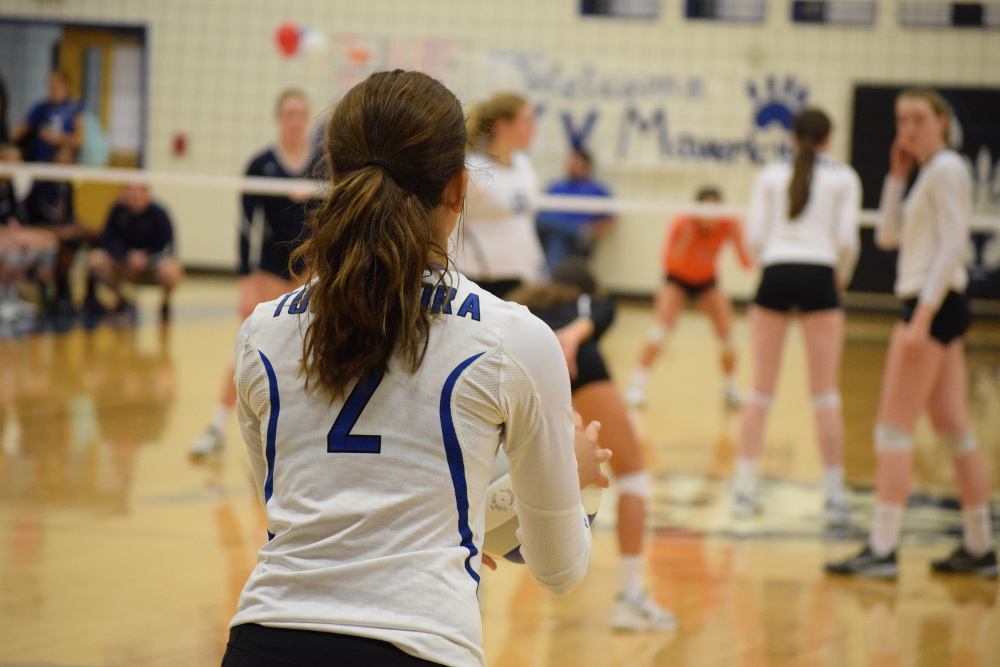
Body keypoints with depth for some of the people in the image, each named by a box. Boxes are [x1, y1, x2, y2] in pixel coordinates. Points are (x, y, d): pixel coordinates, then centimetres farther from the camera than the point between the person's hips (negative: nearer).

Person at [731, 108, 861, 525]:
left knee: (760, 391, 8)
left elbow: (754, 238, 4)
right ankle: (834, 496, 1)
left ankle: (745, 490, 6)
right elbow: (847, 239, -2)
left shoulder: (770, 175, 10)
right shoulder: (844, 178, 6)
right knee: (825, 394, 2)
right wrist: (843, 275, 16)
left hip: (775, 275, 2)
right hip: (819, 275, -2)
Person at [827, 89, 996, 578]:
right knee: (953, 428, 11)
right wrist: (896, 177, 9)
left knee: (893, 429, -9)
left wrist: (922, 315, -25)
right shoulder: (929, 173, 18)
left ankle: (882, 550, -11)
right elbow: (888, 236, 18)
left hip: (933, 304, -10)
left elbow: (952, 245, -19)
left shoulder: (946, 168, -11)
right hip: (934, 306, 10)